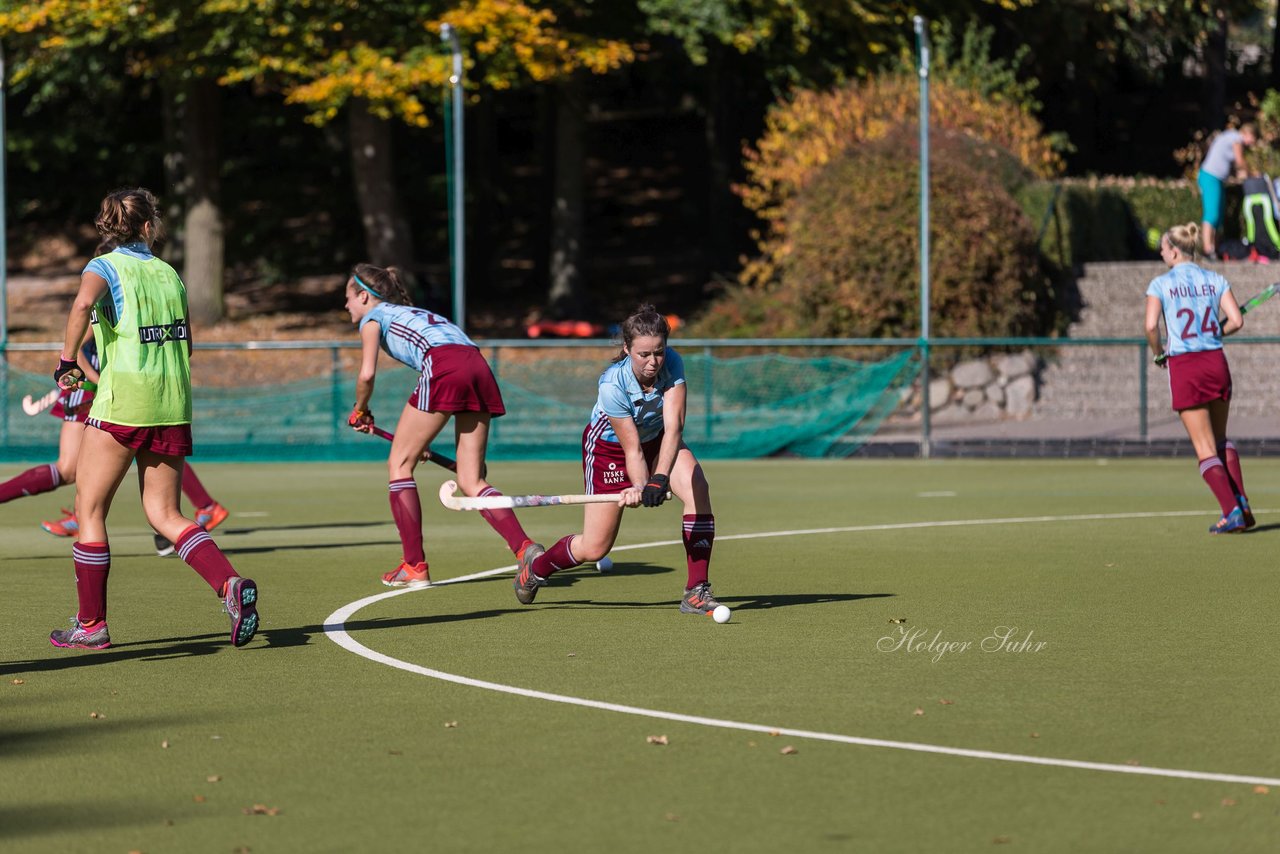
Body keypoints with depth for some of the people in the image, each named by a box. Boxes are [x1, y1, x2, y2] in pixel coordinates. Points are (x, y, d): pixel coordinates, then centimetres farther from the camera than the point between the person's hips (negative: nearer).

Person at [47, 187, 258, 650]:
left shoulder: (104, 267, -1)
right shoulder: (170, 273, 13)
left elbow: (83, 304, -24)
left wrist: (67, 362, -15)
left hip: (121, 403, -5)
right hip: (173, 403, 5)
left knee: (89, 510, 7)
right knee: (164, 513, 10)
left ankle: (91, 624, 8)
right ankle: (230, 584, -12)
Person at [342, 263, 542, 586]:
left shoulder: (373, 317, 16)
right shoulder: (413, 313, 37)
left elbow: (367, 374, 2)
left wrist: (360, 411, 21)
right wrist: (420, 438, 34)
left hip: (444, 369, -7)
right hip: (479, 367, 7)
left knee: (399, 464, 7)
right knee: (470, 480, 6)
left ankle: (415, 566, 2)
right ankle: (525, 547, -16)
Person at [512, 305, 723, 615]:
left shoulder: (672, 364, -28)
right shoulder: (613, 386, -35)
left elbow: (673, 427, -38)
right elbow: (632, 450, -31)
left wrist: (660, 479, -51)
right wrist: (641, 487, -49)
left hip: (658, 440, 3)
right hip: (609, 446, -3)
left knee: (698, 489, -27)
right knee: (594, 549, -1)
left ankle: (696, 591, -20)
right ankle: (536, 566, 33)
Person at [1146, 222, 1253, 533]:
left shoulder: (1160, 284, -3)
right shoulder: (1215, 280, 5)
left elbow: (1151, 325, -14)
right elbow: (1236, 321, -3)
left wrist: (1158, 353, 4)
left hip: (1184, 367, -4)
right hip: (1216, 362, 4)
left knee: (1205, 449, 0)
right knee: (1221, 439, 21)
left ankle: (1232, 512, -11)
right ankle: (1242, 505, 8)